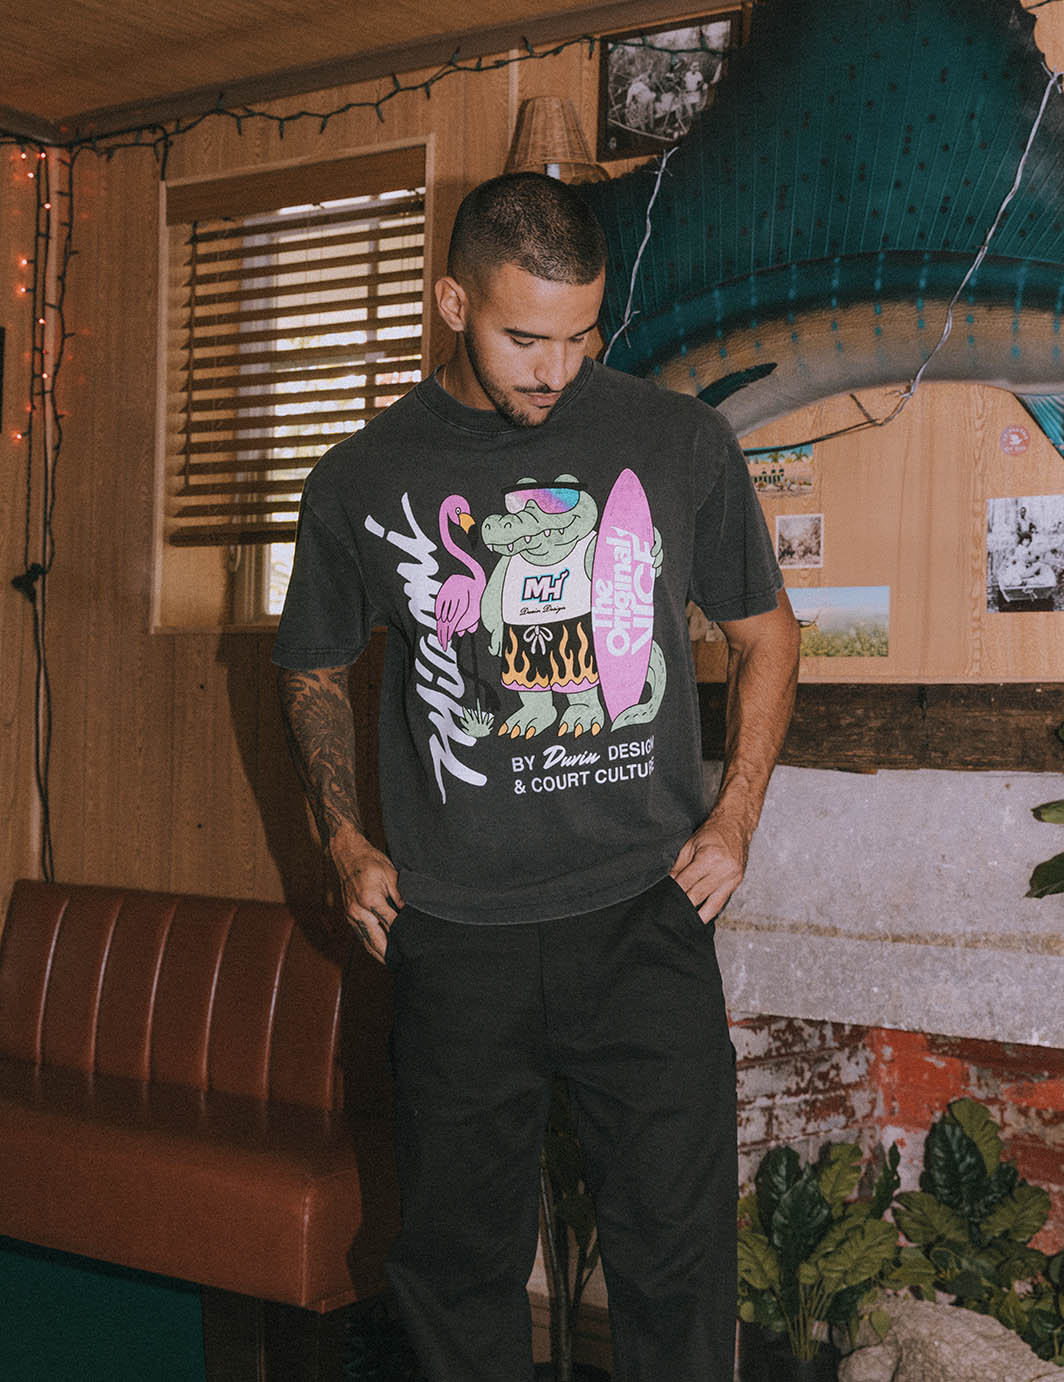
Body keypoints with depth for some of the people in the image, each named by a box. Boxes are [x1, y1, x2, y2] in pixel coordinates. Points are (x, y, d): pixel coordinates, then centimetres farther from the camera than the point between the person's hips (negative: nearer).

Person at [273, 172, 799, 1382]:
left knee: (677, 1254, 4)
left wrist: (733, 821, 4)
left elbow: (766, 634, 14)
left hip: (645, 917, 0)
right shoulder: (362, 482, 3)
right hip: (453, 935, 1)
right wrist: (345, 842, 5)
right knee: (459, 1257, 11)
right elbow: (312, 673, 17)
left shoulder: (681, 445, 2)